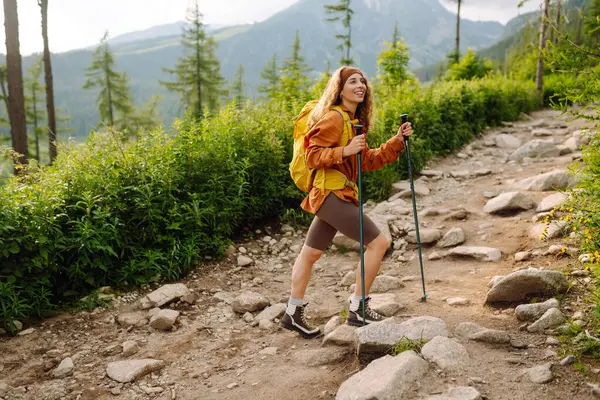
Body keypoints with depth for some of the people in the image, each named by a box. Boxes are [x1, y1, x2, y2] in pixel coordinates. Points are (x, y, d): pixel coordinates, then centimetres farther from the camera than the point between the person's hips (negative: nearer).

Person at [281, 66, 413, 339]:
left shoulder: (354, 120, 17)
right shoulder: (333, 118, -12)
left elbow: (369, 161, 18)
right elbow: (312, 157, -17)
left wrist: (397, 141, 11)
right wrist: (345, 150, -27)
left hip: (333, 197, 10)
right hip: (331, 195, -10)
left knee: (310, 253, 15)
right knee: (378, 243, -9)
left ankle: (293, 314, 27)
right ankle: (357, 309, 2)